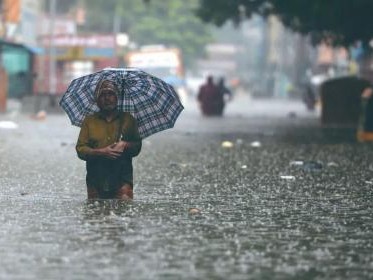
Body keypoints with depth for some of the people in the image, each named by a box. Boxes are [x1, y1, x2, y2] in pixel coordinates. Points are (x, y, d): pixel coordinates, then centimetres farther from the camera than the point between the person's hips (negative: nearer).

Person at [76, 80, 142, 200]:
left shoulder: (127, 119, 14)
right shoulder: (89, 121, 11)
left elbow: (137, 147, 16)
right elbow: (80, 149, 4)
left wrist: (126, 145, -7)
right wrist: (101, 152, -12)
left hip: (122, 180, 0)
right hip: (96, 181, 0)